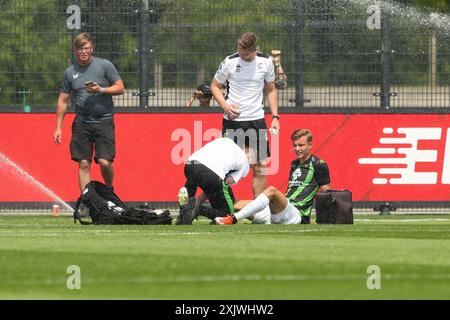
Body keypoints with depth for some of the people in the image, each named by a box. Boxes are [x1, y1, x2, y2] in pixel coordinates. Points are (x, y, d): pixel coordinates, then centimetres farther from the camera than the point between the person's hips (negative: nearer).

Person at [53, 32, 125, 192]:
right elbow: (63, 101, 13)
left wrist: (101, 90, -14)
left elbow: (120, 88, 2)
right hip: (81, 123, 2)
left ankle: (109, 190, 15)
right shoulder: (70, 72, 8)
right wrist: (58, 127, 9)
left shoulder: (105, 65, 0)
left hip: (104, 121, -2)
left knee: (105, 162, -12)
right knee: (84, 164, -3)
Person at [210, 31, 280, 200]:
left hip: (257, 119, 2)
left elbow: (271, 90, 15)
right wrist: (225, 106, -10)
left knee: (260, 167, 0)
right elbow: (215, 86, 7)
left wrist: (275, 117, 6)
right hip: (232, 120, -2)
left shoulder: (266, 63, 2)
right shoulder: (229, 62, -5)